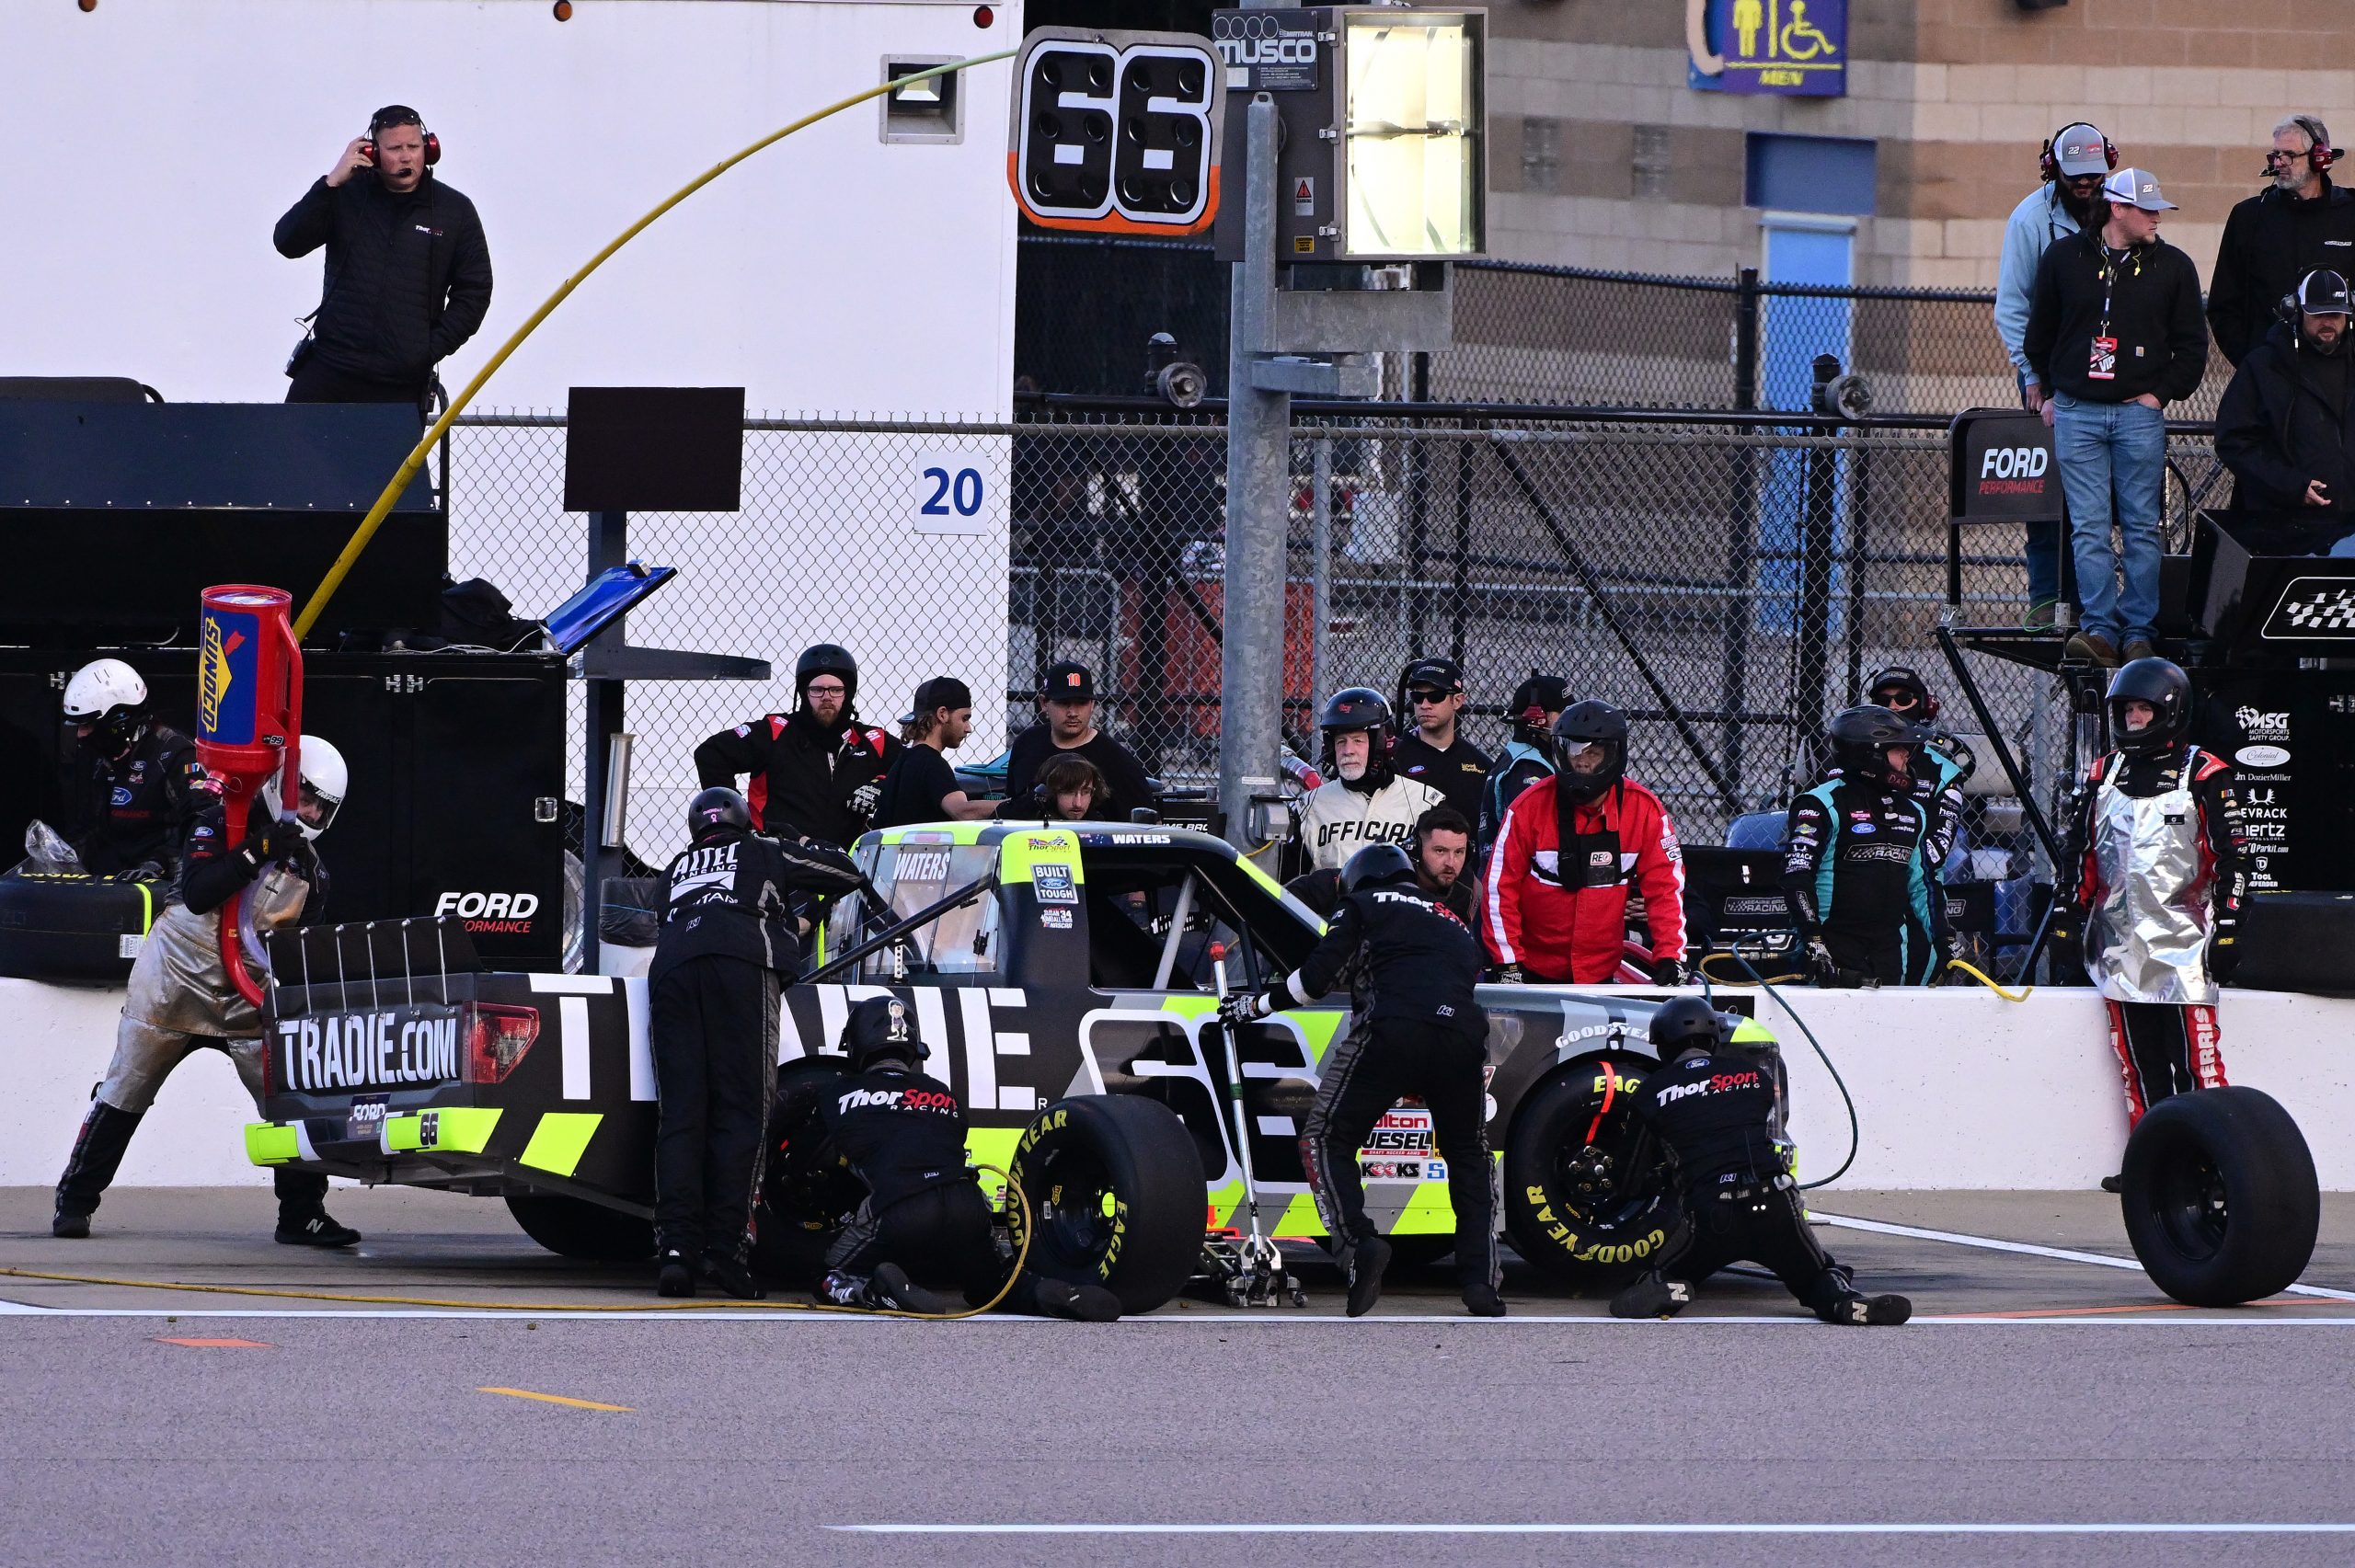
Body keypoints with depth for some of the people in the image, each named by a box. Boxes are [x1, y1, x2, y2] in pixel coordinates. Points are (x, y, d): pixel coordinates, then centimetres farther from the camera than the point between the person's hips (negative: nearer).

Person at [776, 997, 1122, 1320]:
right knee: (990, 1284, 30)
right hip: (969, 1209, 3)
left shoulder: (835, 1094, 19)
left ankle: (886, 1292, -17)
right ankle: (1051, 1294, -4)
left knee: (832, 1285, 18)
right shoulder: (947, 1097, 26)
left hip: (898, 1217, -3)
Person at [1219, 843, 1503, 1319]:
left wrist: (1258, 1005, 24)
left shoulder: (1362, 905, 22)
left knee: (1327, 1140, 7)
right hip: (1463, 1033, 4)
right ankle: (1482, 1277, 7)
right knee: (1470, 1155, 22)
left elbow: (1320, 974, 10)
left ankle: (1358, 1241, -18)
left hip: (1392, 1030, -4)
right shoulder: (1454, 925, 36)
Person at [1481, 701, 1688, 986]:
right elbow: (1499, 886, -5)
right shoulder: (1530, 807, -8)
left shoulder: (1644, 810, -5)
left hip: (1602, 973, 1)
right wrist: (1508, 961, -9)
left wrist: (1670, 956, -11)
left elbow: (1665, 886, -1)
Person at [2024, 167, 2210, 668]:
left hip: (2139, 414, 0)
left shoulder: (2172, 266, 5)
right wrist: (2048, 392, 12)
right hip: (2076, 414, 0)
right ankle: (2100, 630, -5)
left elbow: (2192, 344, 10)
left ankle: (2138, 631, 4)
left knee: (2141, 529, 0)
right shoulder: (2064, 258, 5)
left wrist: (2161, 393, 0)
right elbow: (2039, 334, 16)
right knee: (2088, 528, -5)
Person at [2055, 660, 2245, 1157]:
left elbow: (2233, 859, -5)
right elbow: (2082, 855, 19)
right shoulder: (2103, 775, 14)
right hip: (2120, 943, 5)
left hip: (2181, 943, -5)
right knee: (2138, 1063, 5)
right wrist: (2071, 917, 14)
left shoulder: (2203, 776, -3)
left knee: (2194, 1061, -9)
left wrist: (2228, 930, -9)